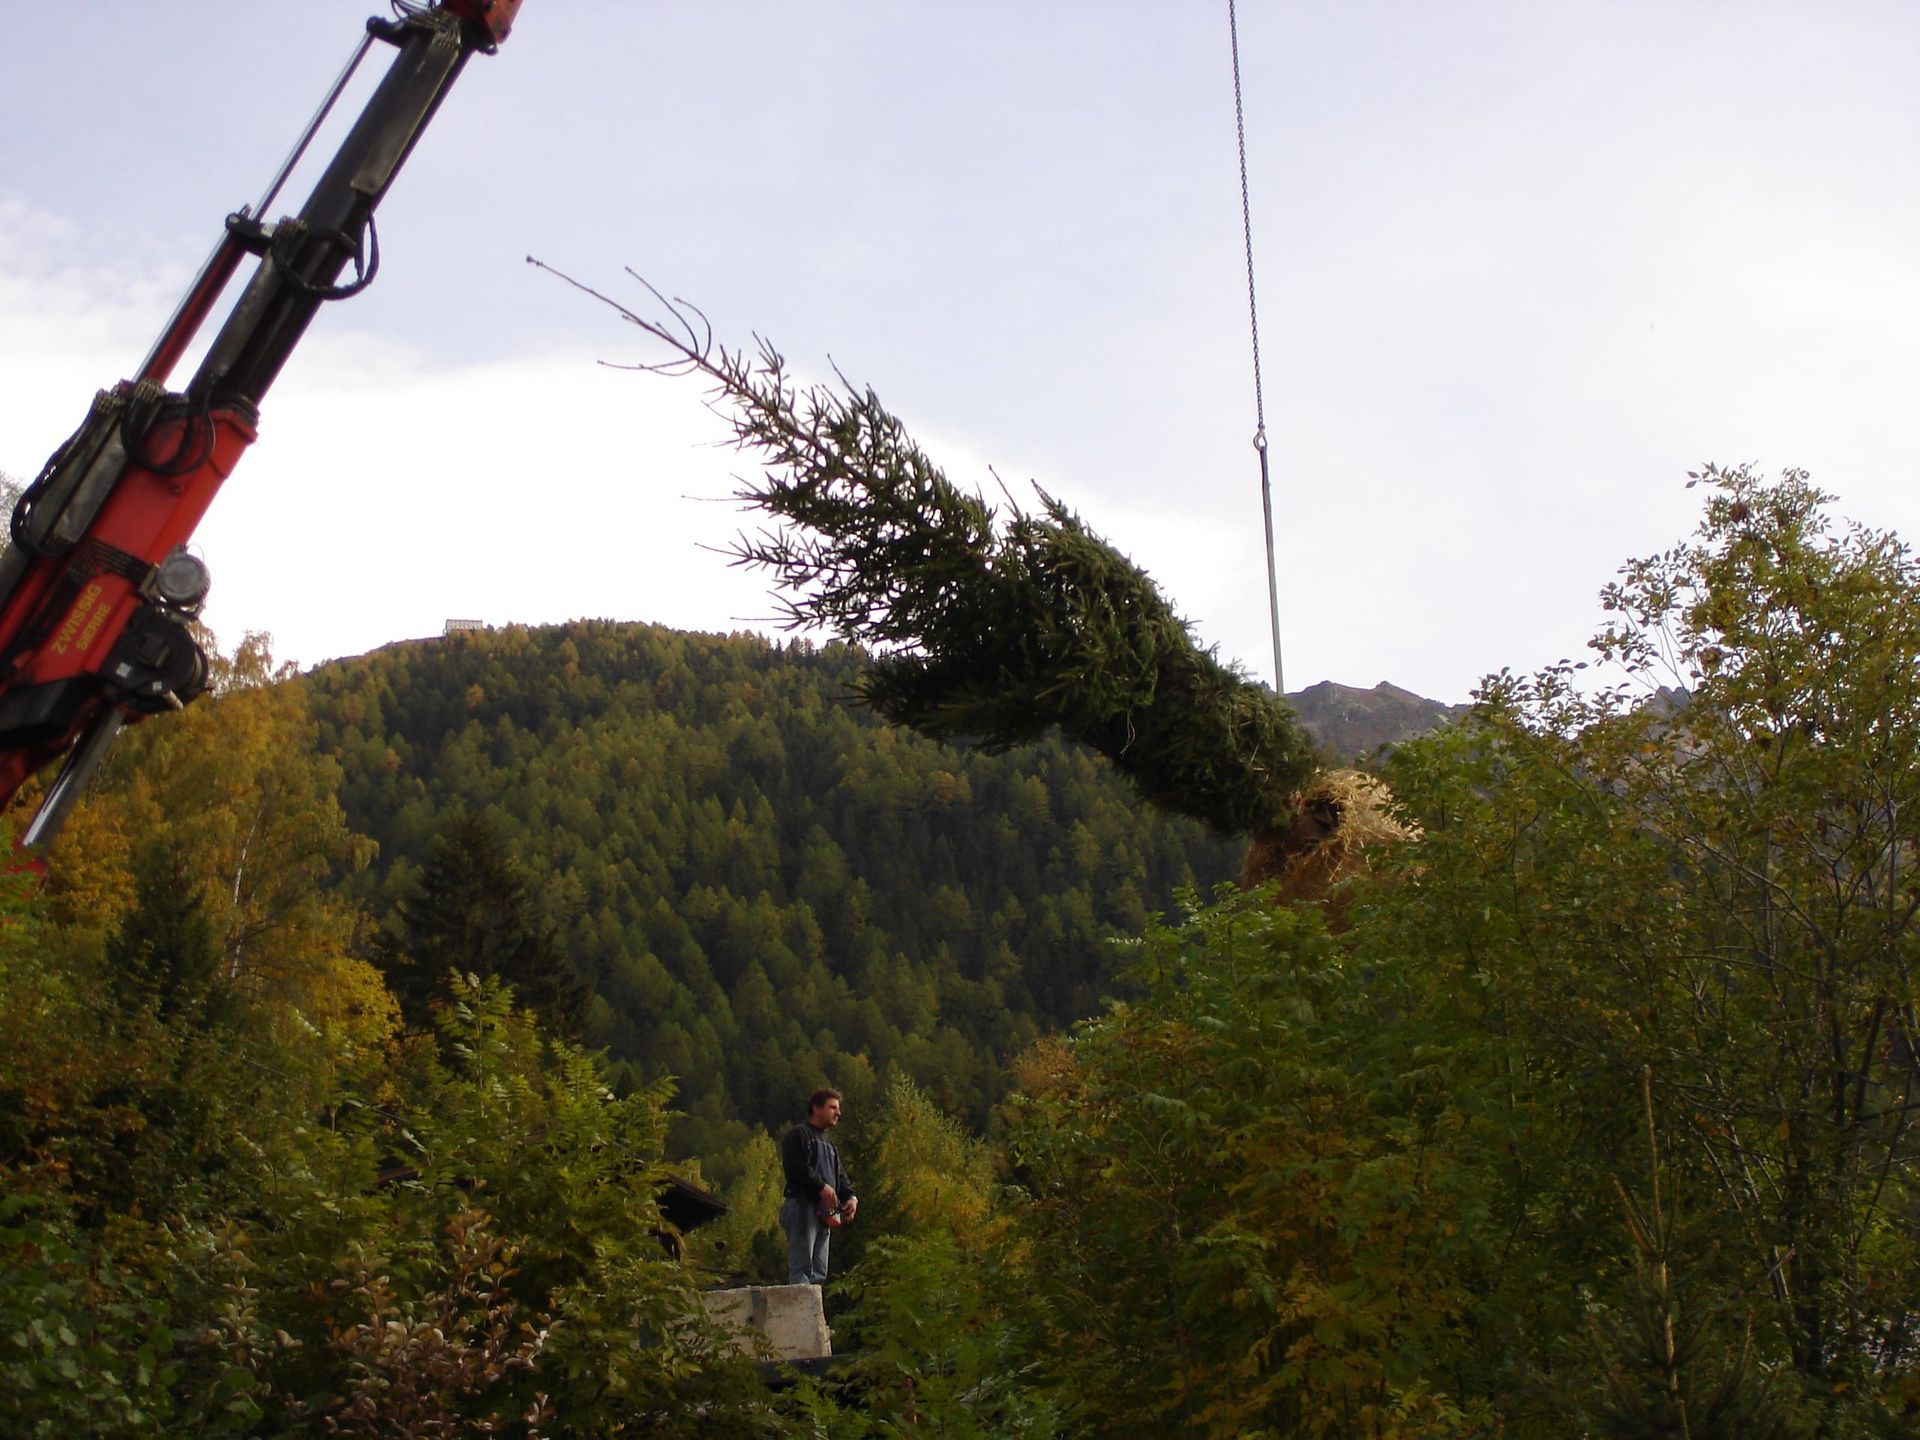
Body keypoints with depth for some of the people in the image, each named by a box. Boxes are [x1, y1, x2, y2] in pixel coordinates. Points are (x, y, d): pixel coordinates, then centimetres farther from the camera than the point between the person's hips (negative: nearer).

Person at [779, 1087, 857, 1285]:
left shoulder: (828, 1143, 26)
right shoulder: (798, 1135, -3)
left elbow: (839, 1175, 20)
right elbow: (797, 1168, -16)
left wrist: (850, 1196, 1)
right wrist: (821, 1187, -24)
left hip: (824, 1212, 9)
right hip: (803, 1206, -9)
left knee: (819, 1272, 8)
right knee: (802, 1266, -15)